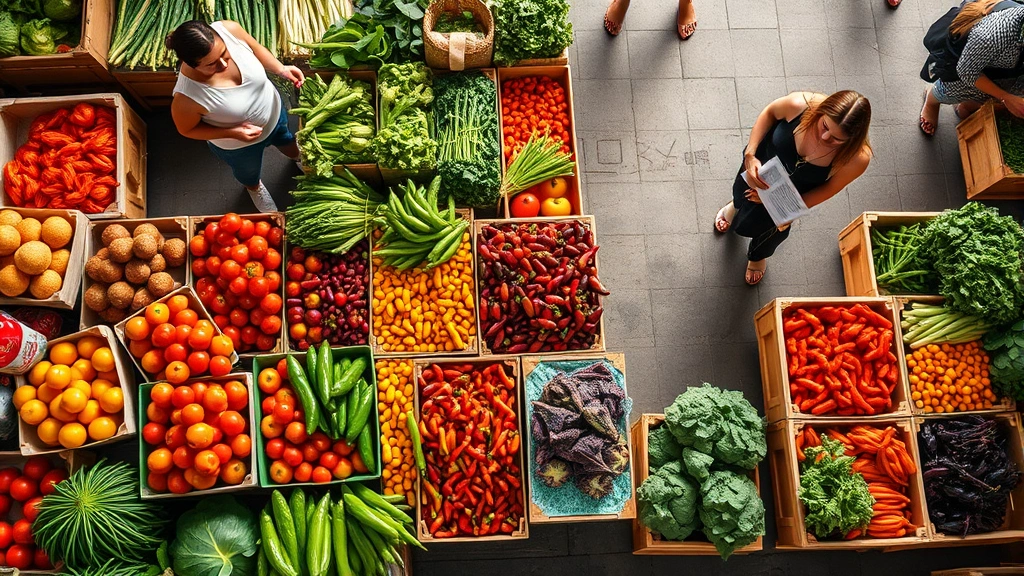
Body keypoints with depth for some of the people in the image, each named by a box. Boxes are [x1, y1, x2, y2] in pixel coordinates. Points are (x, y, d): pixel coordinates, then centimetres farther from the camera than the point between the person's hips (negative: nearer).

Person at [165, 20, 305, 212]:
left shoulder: (229, 29, -36)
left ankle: (297, 156, 76)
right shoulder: (187, 97, -44)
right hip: (238, 145, -3)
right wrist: (232, 133, -31)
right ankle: (255, 188, 70)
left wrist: (281, 69, -24)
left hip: (274, 109, 3)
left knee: (285, 139, 38)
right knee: (249, 175, 32)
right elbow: (187, 130, -21)